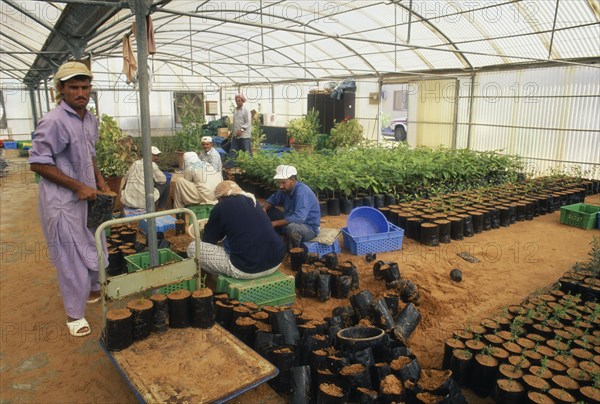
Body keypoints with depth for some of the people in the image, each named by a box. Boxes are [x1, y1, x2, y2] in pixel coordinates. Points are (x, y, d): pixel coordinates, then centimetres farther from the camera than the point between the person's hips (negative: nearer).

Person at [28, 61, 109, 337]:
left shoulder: (90, 119, 6)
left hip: (87, 196, 8)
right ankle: (74, 315, 18)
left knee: (96, 248, 21)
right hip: (62, 201, -8)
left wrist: (99, 180, 8)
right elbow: (38, 163, -19)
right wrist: (78, 186, -20)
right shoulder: (54, 121, -19)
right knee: (71, 257, 1)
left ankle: (95, 290, 45)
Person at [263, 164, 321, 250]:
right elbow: (272, 199, 14)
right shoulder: (285, 189, -3)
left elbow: (298, 218, -39)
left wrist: (274, 223, -37)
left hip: (309, 228, -8)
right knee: (268, 211, 4)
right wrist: (263, 209, -10)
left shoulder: (302, 191, -28)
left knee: (292, 227, -41)